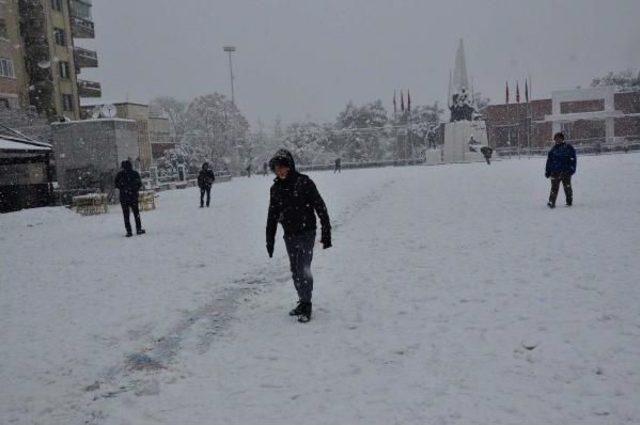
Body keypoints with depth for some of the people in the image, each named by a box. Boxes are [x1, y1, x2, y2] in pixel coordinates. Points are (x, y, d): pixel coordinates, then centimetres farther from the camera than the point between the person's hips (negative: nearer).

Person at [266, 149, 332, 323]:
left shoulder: (304, 182, -11)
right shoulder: (276, 188, 5)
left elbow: (320, 207, -10)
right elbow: (272, 216, 14)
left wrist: (326, 233, -11)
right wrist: (270, 240, 15)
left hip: (306, 233, -6)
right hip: (289, 236, 6)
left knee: (303, 269, -9)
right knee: (295, 271, 12)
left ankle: (306, 307, 2)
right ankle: (303, 303, 27)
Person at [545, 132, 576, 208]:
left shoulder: (568, 148, 5)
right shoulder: (553, 150, 13)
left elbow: (573, 159, 3)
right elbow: (549, 161, 17)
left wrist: (572, 169, -6)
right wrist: (547, 171, 13)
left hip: (566, 172, -1)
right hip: (555, 172, 1)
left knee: (567, 187, 6)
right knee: (554, 187, -6)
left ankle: (569, 202, 19)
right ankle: (551, 202, -9)